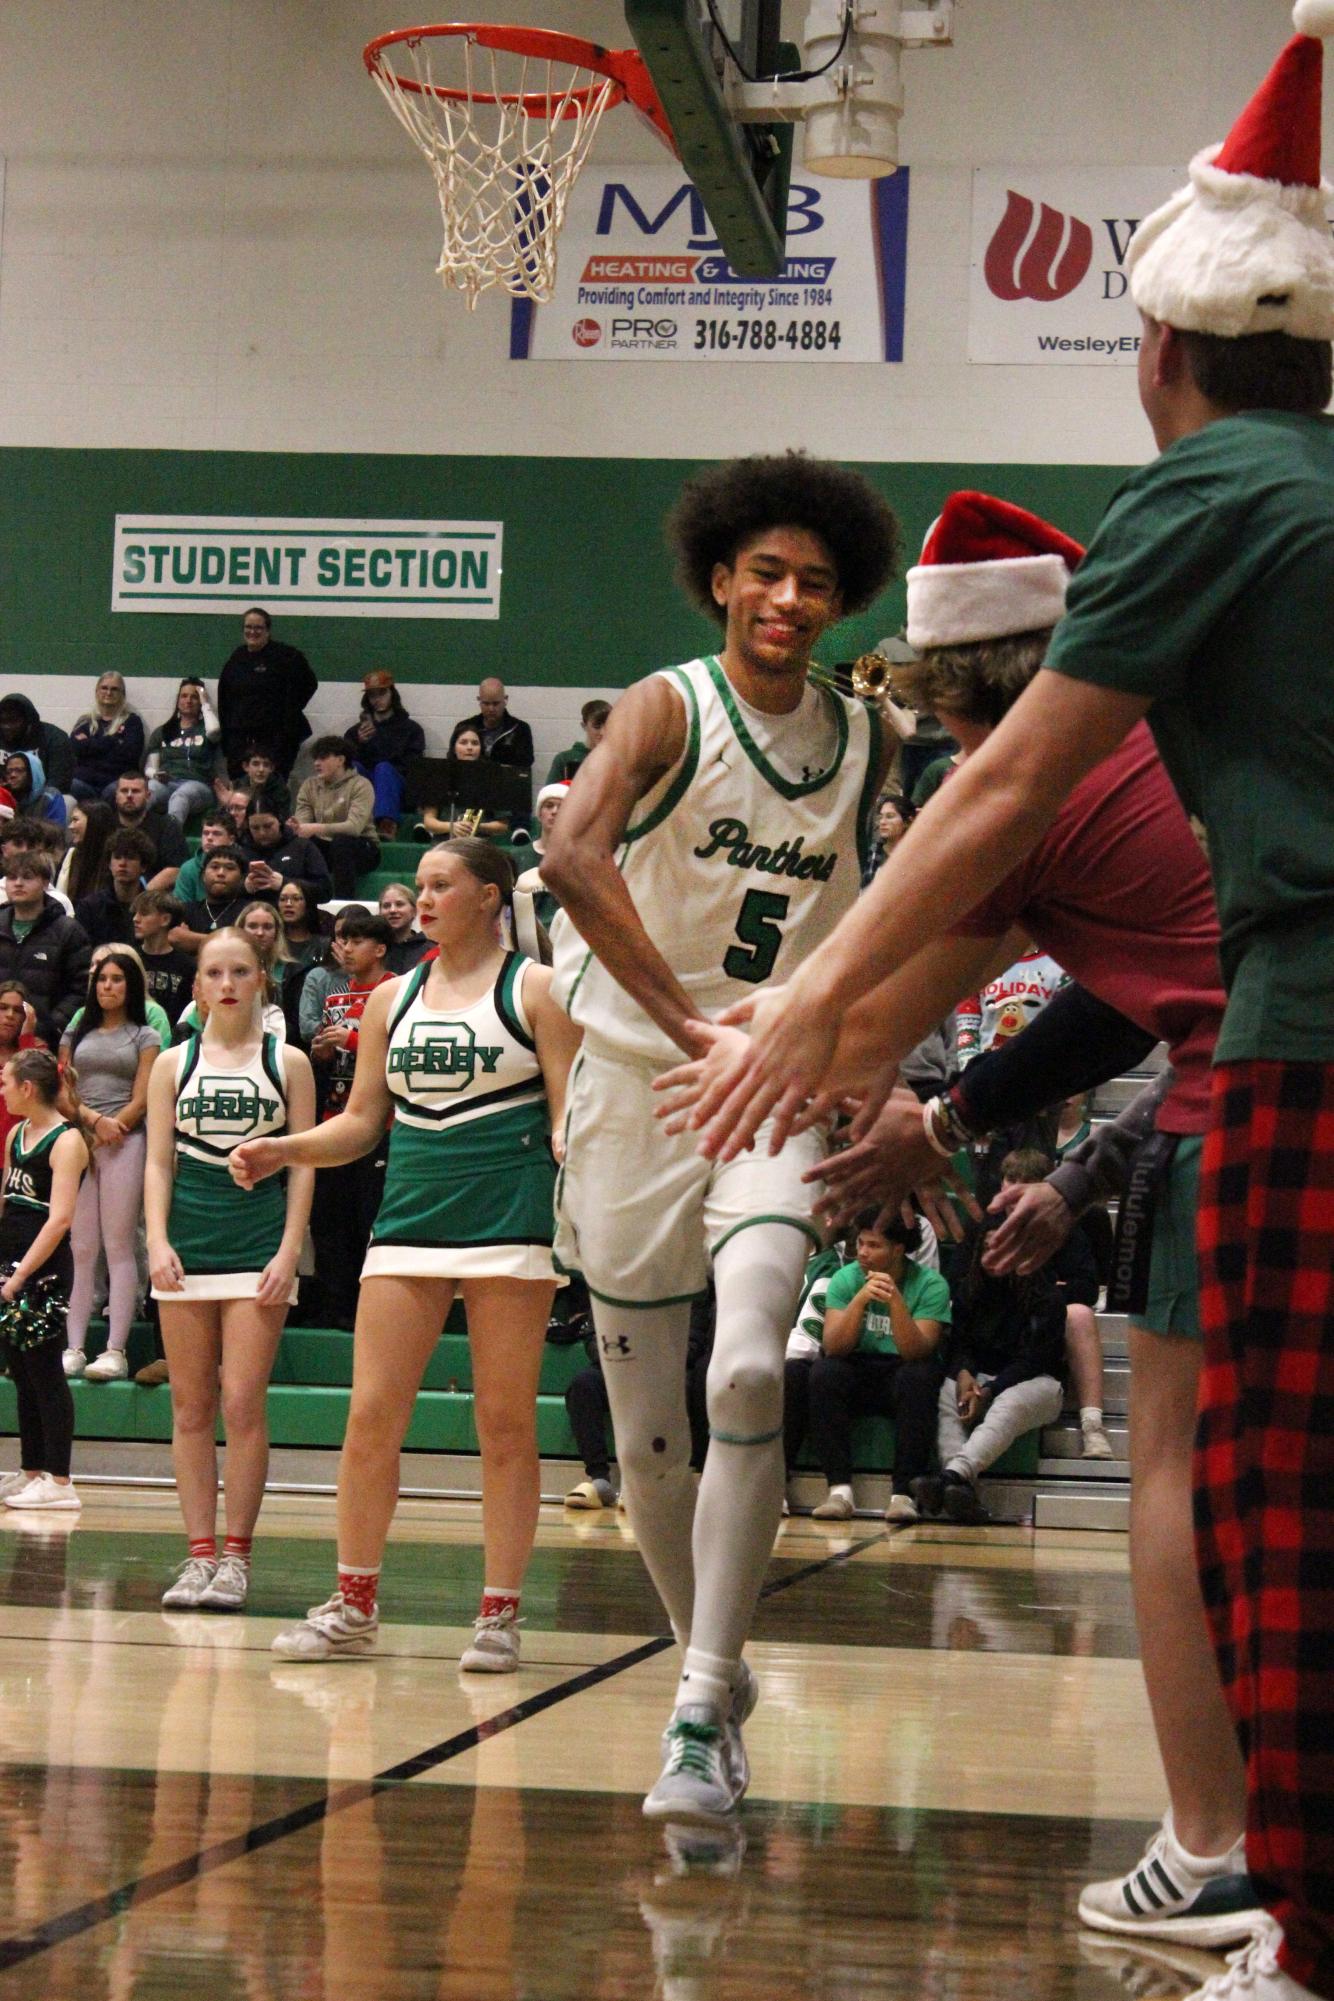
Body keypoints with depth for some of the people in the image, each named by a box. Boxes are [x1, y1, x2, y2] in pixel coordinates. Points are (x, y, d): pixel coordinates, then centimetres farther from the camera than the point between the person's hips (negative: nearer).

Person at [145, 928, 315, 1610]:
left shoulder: (287, 1062, 5)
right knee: (190, 1406, 1)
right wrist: (157, 1240, -6)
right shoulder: (173, 1063, 9)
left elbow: (303, 1164, 3)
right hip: (187, 1246, 2)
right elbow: (158, 1162, 8)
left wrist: (289, 1251, -6)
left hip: (259, 1246, -2)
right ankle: (200, 1554, 4)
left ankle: (237, 1555, -2)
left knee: (242, 1402, -8)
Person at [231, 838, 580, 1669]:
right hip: (410, 1220, 4)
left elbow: (568, 1112, -2)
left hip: (509, 1222, -4)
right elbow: (362, 1123, 17)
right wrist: (284, 1150, 1)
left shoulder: (535, 990, 2)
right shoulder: (393, 999, 14)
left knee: (506, 1424, -1)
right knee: (371, 1416, -2)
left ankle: (501, 1614, 4)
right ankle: (353, 1606, 7)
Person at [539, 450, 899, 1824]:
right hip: (635, 1078, -2)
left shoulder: (863, 742, 8)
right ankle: (715, 1673, 27)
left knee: (747, 1370, -23)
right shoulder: (669, 709, -7)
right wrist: (689, 1021, -29)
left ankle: (703, 1714, -19)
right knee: (646, 1429, 5)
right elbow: (571, 852, -25)